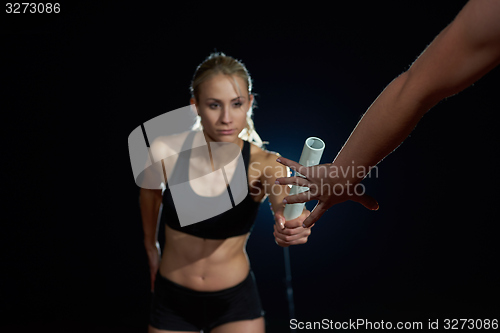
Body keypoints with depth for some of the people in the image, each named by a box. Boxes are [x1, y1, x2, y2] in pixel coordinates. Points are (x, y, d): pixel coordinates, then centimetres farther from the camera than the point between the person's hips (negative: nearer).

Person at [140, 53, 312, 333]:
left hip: (235, 302, -1)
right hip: (173, 300, 1)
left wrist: (290, 225, -62)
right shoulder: (165, 151, -16)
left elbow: (282, 199, -40)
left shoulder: (263, 163, -19)